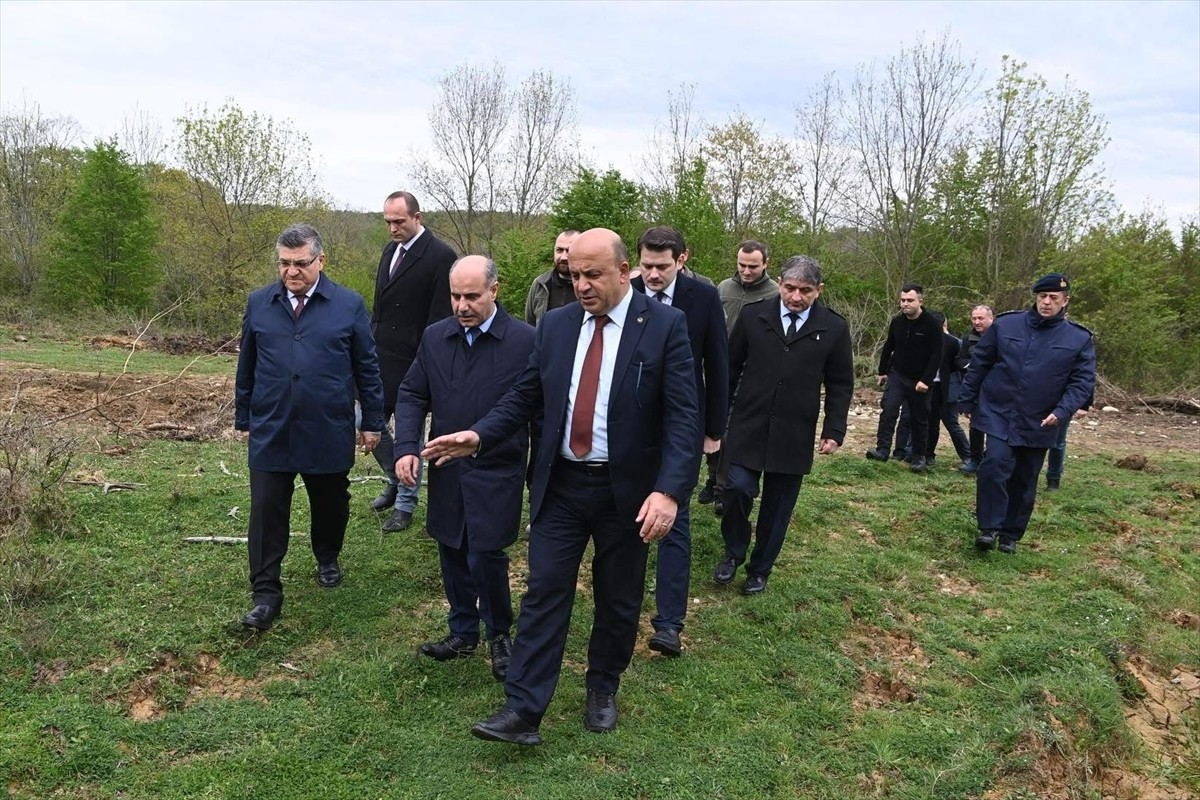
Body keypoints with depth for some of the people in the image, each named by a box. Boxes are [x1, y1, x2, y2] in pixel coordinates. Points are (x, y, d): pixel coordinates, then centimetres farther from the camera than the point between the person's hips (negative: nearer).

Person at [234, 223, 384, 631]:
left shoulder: (349, 305, -3)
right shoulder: (258, 304, 3)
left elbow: (367, 368, 1)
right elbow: (246, 367, 10)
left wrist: (372, 421, 2)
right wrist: (243, 418, 13)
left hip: (329, 433, -1)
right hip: (271, 432, 1)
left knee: (330, 505, 16)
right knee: (266, 513, 0)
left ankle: (327, 559, 42)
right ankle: (266, 594, 10)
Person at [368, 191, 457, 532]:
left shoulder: (440, 256, -12)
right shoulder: (390, 250, 11)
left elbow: (441, 316, -15)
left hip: (413, 362, -7)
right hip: (380, 357, 7)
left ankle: (405, 505, 20)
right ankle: (396, 480, 35)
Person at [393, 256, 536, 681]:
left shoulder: (525, 341, -10)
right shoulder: (435, 337, 3)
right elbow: (412, 395, 9)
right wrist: (406, 447, -5)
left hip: (498, 471, -4)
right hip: (446, 470, 5)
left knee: (485, 556, -7)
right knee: (452, 554, 13)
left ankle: (499, 634, 19)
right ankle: (463, 633, 32)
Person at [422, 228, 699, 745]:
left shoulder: (665, 325, -10)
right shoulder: (555, 324, 3)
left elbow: (683, 416, -15)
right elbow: (524, 396, 9)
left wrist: (668, 491, -26)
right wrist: (479, 436, -6)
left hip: (627, 490, -2)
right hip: (560, 485, 3)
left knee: (617, 600, 13)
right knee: (544, 592, 2)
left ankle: (603, 690, 36)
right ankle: (522, 711, 9)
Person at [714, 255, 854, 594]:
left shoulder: (834, 328, -2)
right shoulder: (753, 315, -2)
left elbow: (840, 385, 5)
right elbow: (731, 368, 5)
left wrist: (834, 430, -2)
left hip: (794, 436, 1)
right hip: (748, 427, 0)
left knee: (777, 507, 8)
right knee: (738, 489, -9)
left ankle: (759, 570, 27)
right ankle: (733, 553, 19)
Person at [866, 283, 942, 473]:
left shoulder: (932, 325, -13)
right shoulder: (897, 322, 0)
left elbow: (936, 356, -14)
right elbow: (888, 347, 13)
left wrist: (926, 380, -20)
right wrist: (882, 371, 14)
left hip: (919, 381, -3)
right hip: (897, 375, 3)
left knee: (919, 419, 9)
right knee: (888, 409, -16)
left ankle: (919, 456, 23)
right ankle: (882, 450, -18)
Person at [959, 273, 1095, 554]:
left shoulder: (1080, 339, -1)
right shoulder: (1006, 325, -2)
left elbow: (1083, 382, -2)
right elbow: (979, 363, 5)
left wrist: (1061, 412, -18)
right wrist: (967, 401, 6)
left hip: (1038, 424, 1)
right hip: (998, 414, -1)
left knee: (1024, 481, 9)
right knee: (996, 464, -18)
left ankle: (1011, 534, 24)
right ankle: (989, 528, -6)